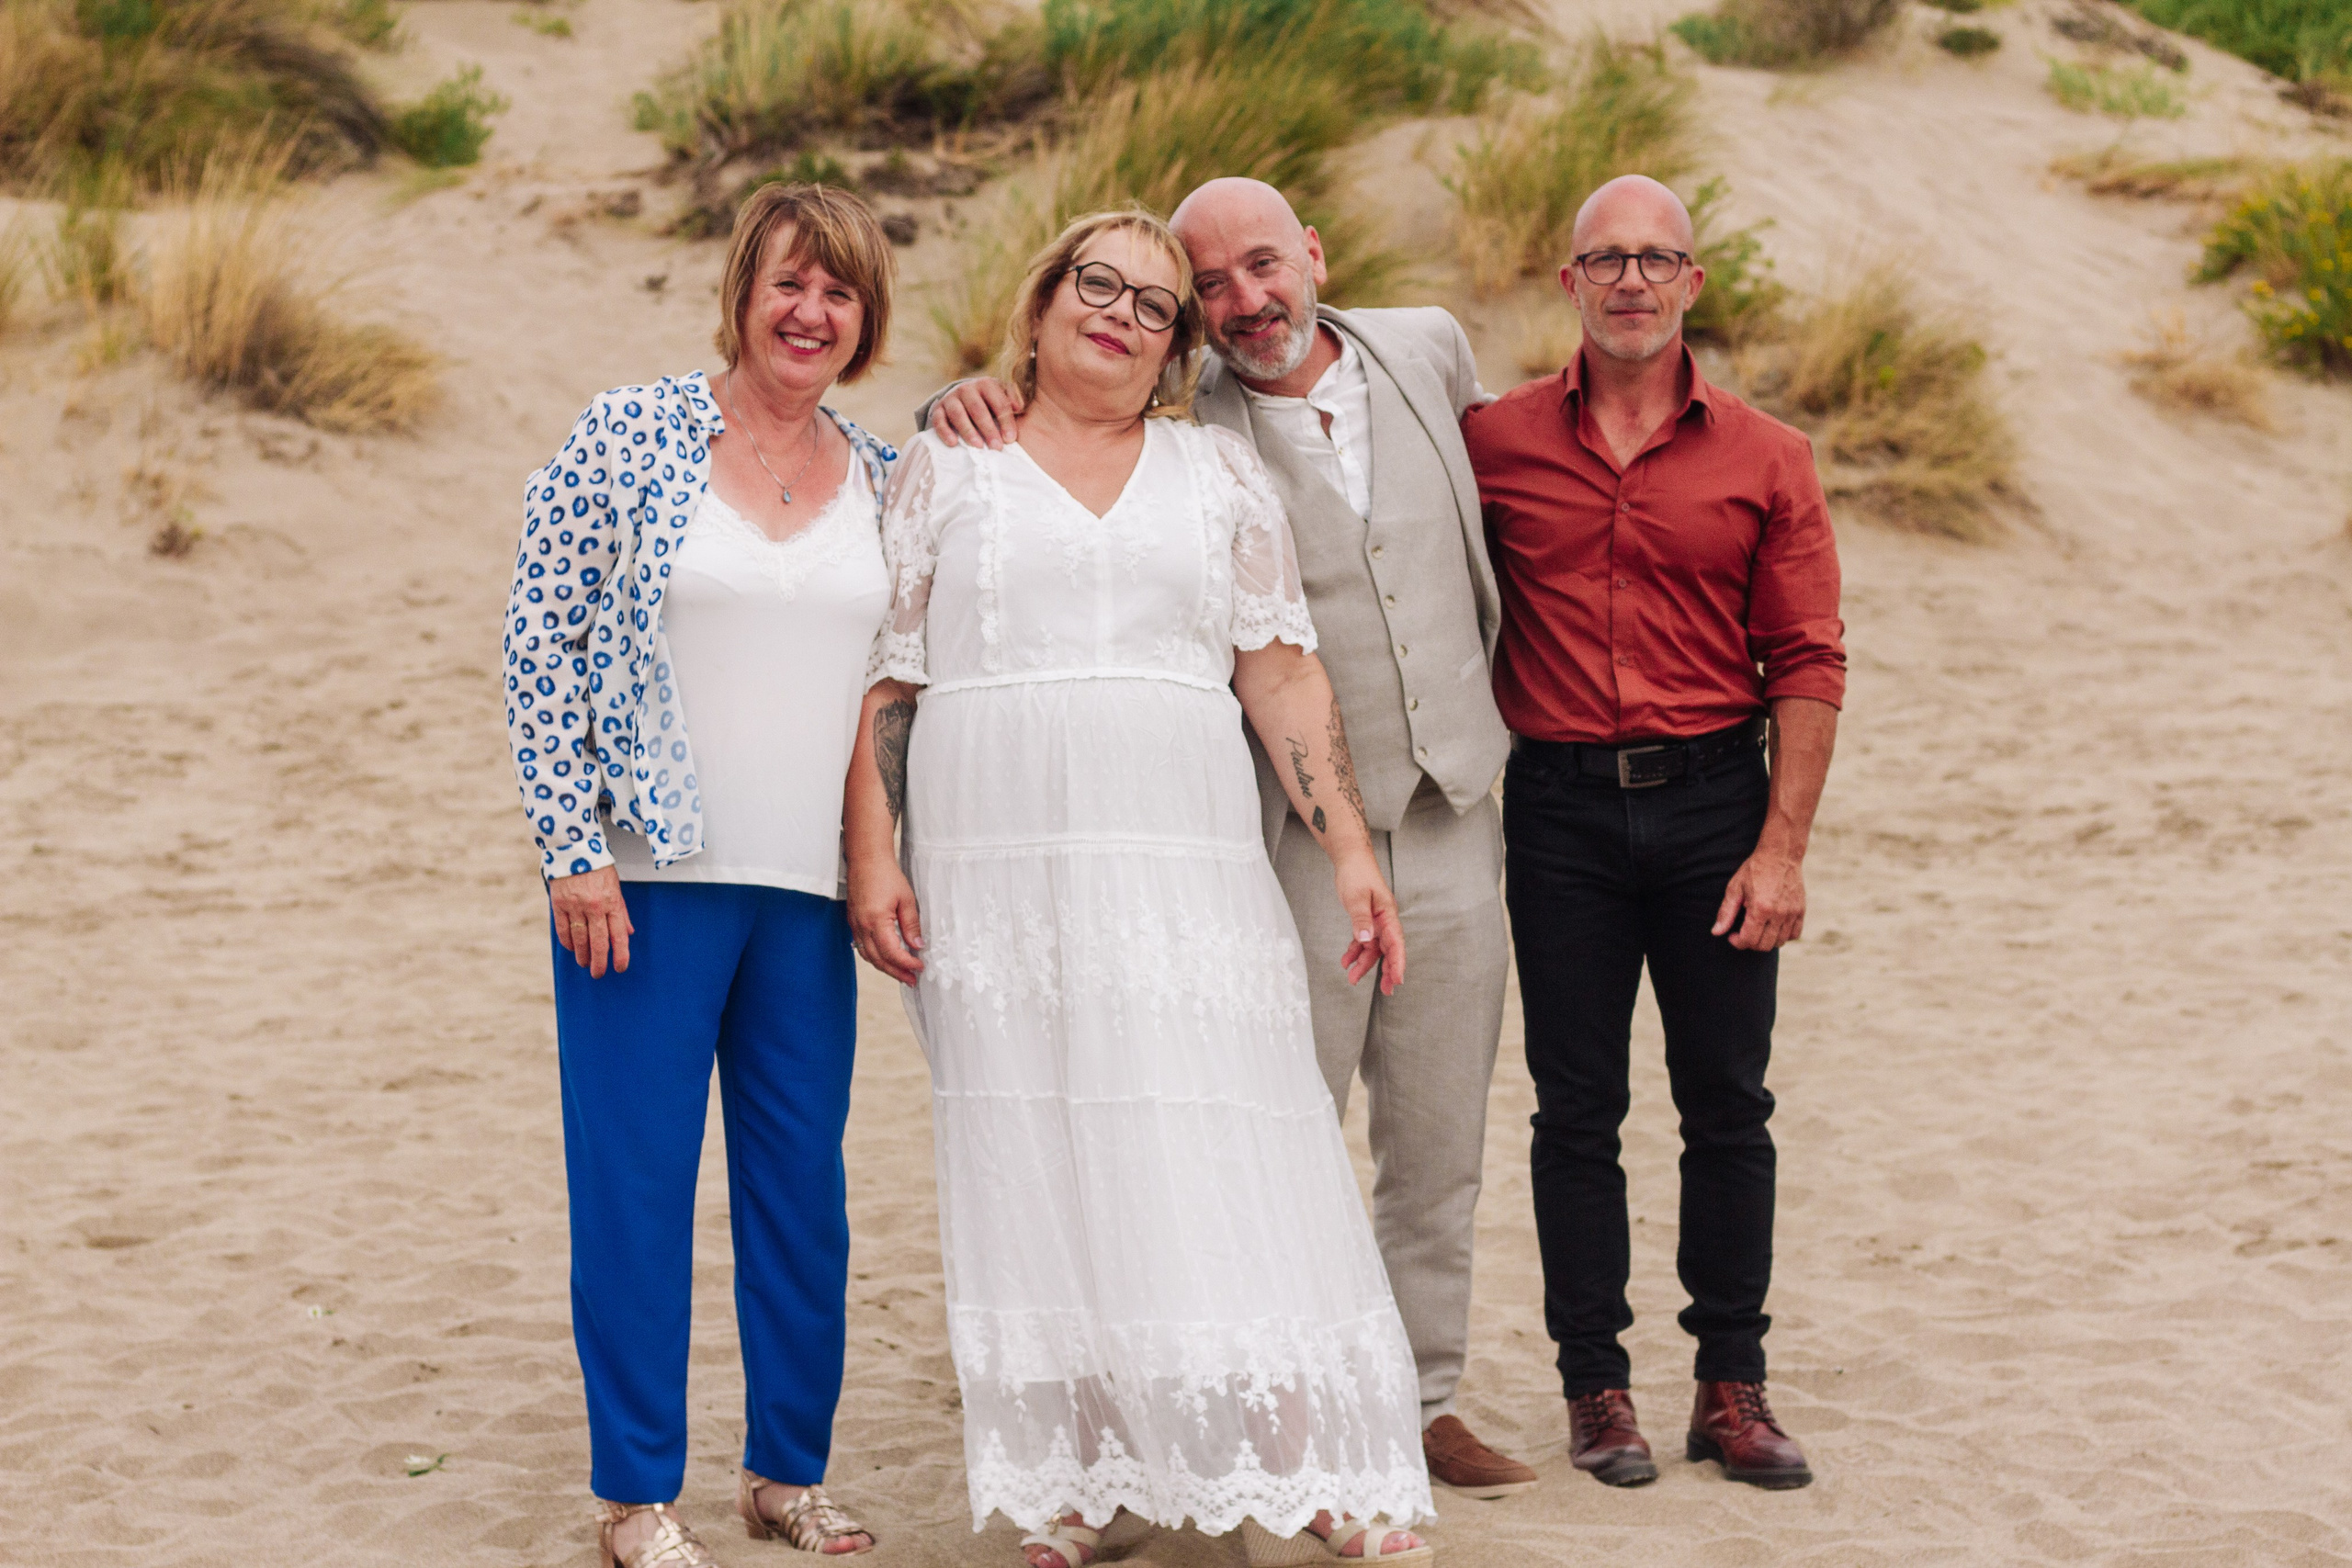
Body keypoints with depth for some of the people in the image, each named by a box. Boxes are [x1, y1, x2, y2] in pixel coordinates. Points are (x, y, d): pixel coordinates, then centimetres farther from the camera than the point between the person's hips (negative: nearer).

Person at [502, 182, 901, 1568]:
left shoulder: (887, 480, 9)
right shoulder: (631, 436, -2)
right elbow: (542, 638, -4)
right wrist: (574, 848, -9)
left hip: (809, 890, 4)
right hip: (647, 878, -4)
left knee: (804, 1185, 10)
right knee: (636, 1180, 2)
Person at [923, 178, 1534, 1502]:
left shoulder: (1429, 349, 4)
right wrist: (970, 413, -23)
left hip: (1456, 815, 4)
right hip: (1297, 839, -4)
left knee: (1443, 1143, 12)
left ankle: (1424, 1398, 25)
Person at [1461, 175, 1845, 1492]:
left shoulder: (1765, 459, 2)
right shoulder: (1495, 442, 3)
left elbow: (1808, 665, 0)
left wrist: (1783, 848, -7)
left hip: (1714, 801, 0)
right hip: (1561, 804, 0)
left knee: (1728, 1105, 5)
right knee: (1577, 1109, 5)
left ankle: (1734, 1385, 15)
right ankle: (1596, 1383, 15)